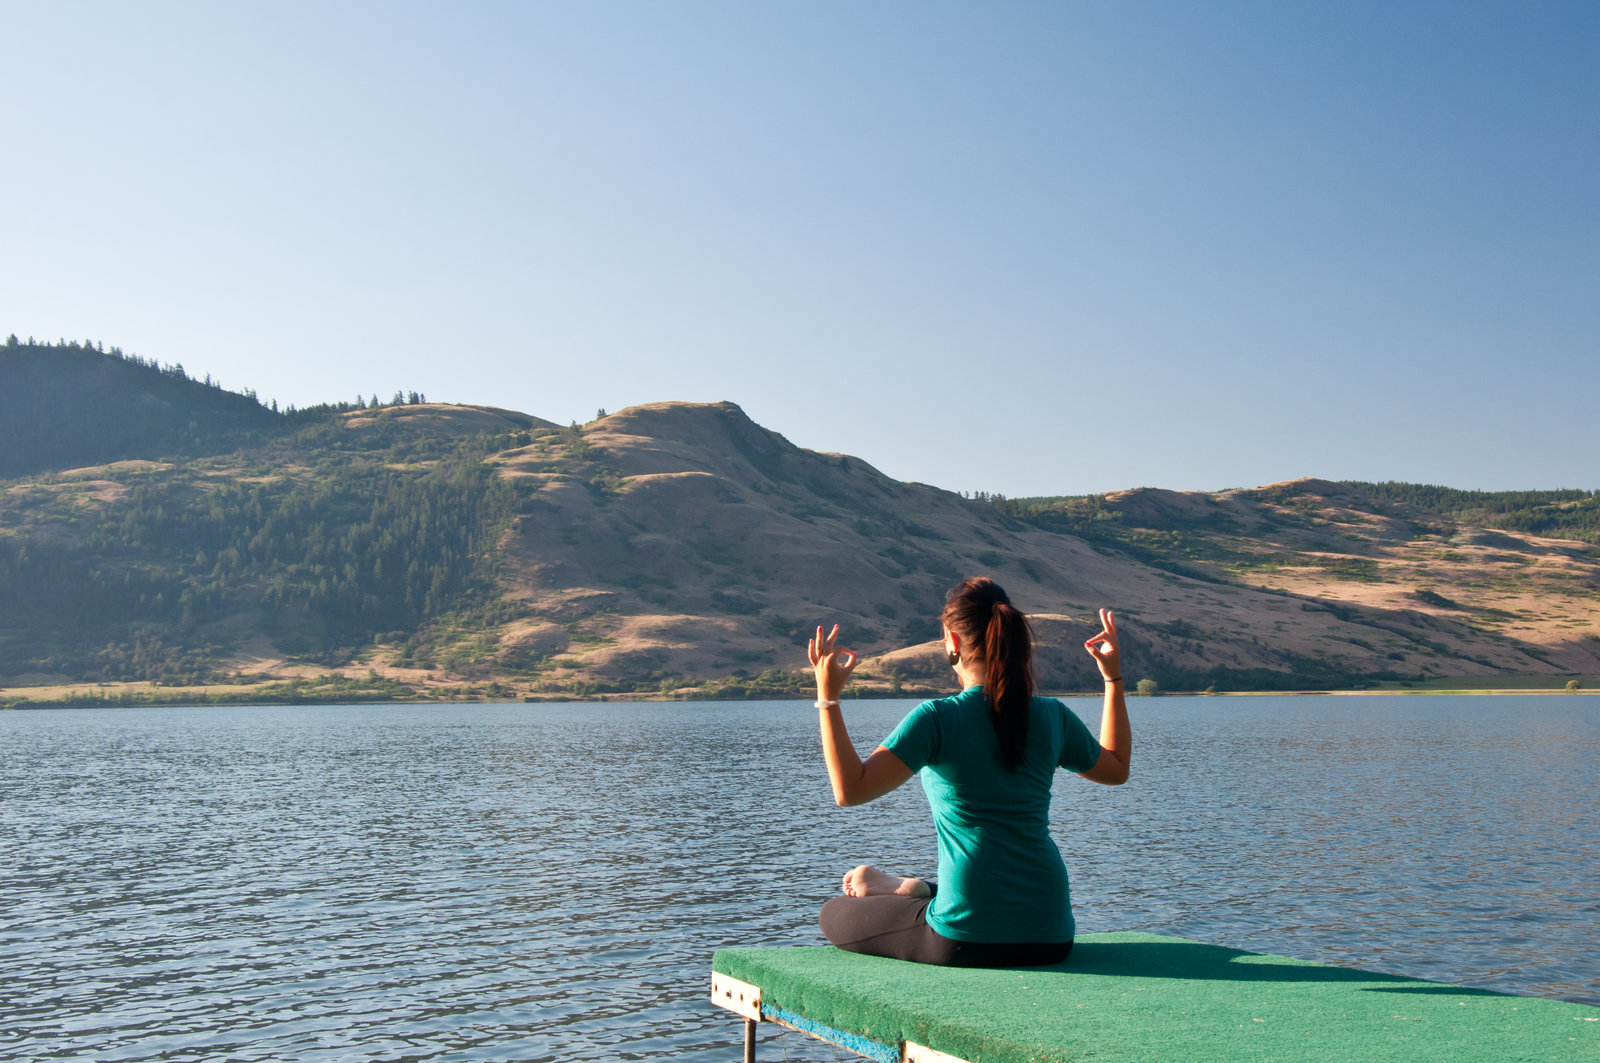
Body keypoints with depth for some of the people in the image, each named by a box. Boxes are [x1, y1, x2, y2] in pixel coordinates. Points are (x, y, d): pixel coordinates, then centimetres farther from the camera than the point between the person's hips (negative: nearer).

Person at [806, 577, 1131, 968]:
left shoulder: (938, 719, -14)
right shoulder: (1052, 716, 2)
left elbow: (849, 789, -21)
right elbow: (1117, 769, 22)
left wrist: (827, 697, -15)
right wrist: (1113, 678, 26)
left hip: (967, 940, -5)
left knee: (833, 914, 16)